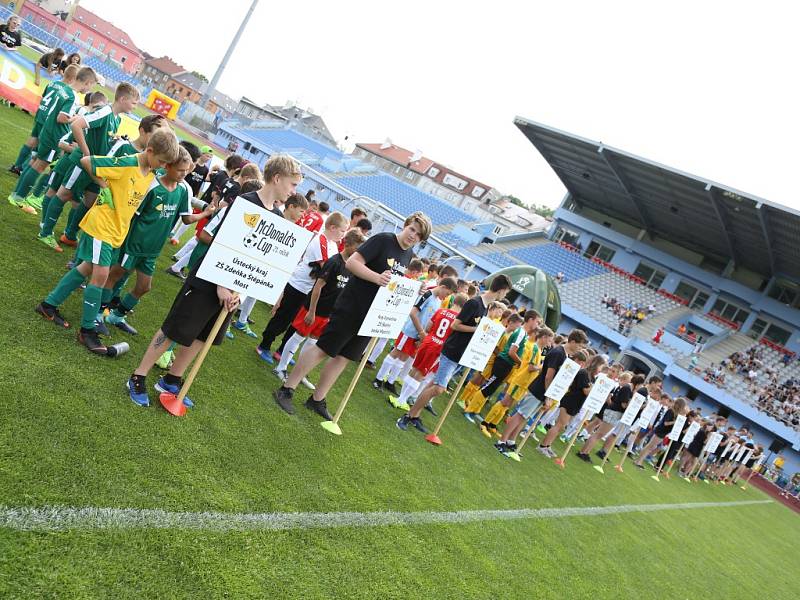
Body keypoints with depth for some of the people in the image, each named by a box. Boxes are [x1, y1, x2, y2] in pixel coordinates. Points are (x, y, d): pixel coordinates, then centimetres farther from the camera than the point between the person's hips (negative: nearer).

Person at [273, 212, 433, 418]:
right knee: (324, 349, -2)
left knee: (343, 357, 13)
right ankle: (286, 390, 9)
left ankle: (317, 400, 25)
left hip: (373, 314, 7)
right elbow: (352, 262, -20)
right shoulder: (383, 240, -13)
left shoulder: (409, 255, 9)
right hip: (351, 307, -7)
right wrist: (377, 278, -31)